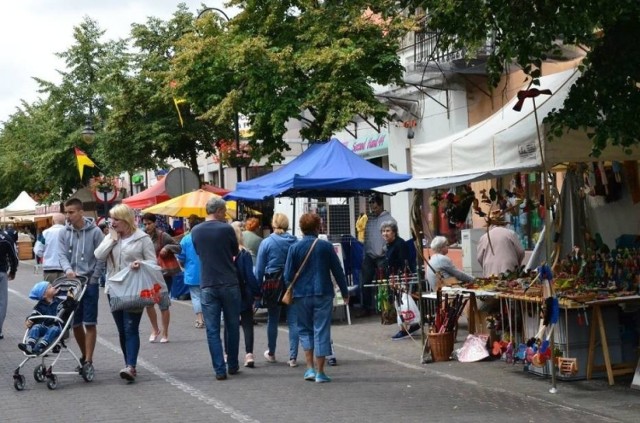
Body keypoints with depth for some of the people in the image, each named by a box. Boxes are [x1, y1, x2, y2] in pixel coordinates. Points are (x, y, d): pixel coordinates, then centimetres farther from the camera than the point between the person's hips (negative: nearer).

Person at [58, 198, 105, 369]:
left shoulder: (95, 232, -5)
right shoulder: (64, 233, 4)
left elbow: (101, 258, -5)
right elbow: (62, 255, -3)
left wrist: (93, 279, -9)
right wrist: (68, 269, -23)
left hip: (90, 283, -4)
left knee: (90, 323, -4)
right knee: (75, 323, 10)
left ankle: (89, 360, -1)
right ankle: (85, 356, 26)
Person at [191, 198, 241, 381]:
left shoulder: (195, 231, 3)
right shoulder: (226, 229, -8)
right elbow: (235, 252, 7)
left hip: (208, 286, 2)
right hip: (229, 284, -2)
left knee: (212, 330, 3)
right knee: (232, 327, 13)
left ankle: (220, 370, 0)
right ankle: (233, 365, 21)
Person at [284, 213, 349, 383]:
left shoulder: (294, 248, -3)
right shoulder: (326, 246, -2)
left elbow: (288, 275, -3)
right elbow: (338, 271, 2)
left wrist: (291, 289, 17)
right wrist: (345, 293, 13)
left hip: (301, 295, 1)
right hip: (323, 294, -1)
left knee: (305, 330, 16)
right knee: (321, 331, 3)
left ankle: (310, 368, 10)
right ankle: (319, 372, 3)